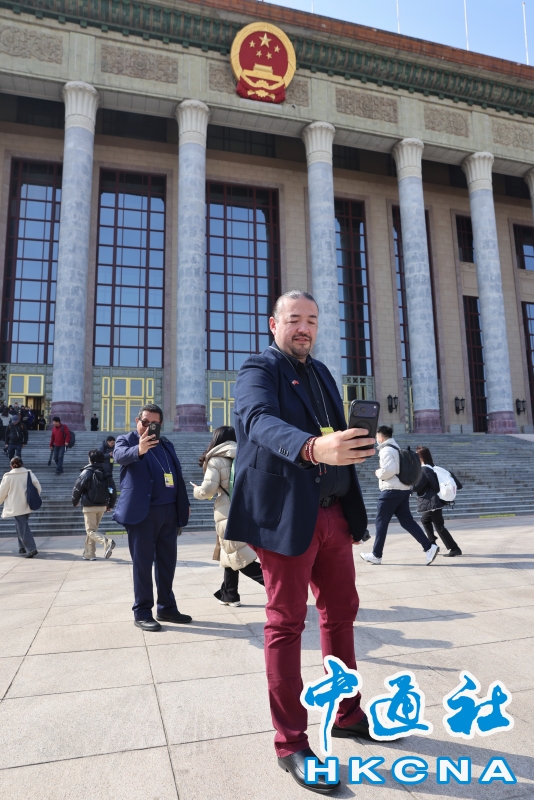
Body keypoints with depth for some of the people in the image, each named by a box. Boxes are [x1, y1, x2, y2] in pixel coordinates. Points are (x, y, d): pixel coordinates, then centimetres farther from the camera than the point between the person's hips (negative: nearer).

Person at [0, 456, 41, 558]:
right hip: (27, 506, 5)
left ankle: (31, 549, -13)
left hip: (16, 507, -5)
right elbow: (38, 487, 1)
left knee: (22, 528, -4)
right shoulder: (29, 473, 2)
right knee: (21, 526, 20)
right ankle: (23, 548, 24)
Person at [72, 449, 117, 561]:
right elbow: (113, 490, 6)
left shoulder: (87, 472, -9)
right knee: (93, 529, 19)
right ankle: (89, 554, 22)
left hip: (89, 506, -6)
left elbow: (77, 488, -9)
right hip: (102, 506, 6)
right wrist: (110, 505, 16)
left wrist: (75, 501, 8)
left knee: (91, 530, -2)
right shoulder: (106, 473, 6)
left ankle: (106, 542, -28)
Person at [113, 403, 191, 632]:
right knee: (143, 563, 2)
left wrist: (184, 505, 14)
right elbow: (121, 455, -24)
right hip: (142, 512, -5)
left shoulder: (166, 444, 16)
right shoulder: (126, 440, 0)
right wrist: (139, 450, -45)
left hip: (169, 512, 6)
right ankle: (142, 612, 12)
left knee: (167, 562, 12)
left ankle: (167, 608, 23)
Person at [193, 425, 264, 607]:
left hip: (228, 513, -6)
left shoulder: (215, 460, -5)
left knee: (239, 558, -1)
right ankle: (229, 595, 27)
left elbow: (208, 490, -9)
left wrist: (196, 491, 11)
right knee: (230, 554, 20)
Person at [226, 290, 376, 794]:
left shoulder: (321, 374, 17)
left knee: (341, 612, 17)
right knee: (286, 622, 3)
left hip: (333, 515, 8)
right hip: (287, 515, -7)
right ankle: (291, 744, 18)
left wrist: (354, 479, 8)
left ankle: (346, 715, 36)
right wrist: (313, 447, -45)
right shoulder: (258, 369, -7)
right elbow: (260, 421, -29)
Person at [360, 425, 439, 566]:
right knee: (407, 521, 8)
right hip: (403, 489, 9)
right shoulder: (397, 448, 19)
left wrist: (378, 473, -5)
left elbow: (388, 470, -23)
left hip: (392, 490, -9)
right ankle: (429, 547, -1)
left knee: (381, 522, 1)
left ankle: (376, 555, 9)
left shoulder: (386, 450, -12)